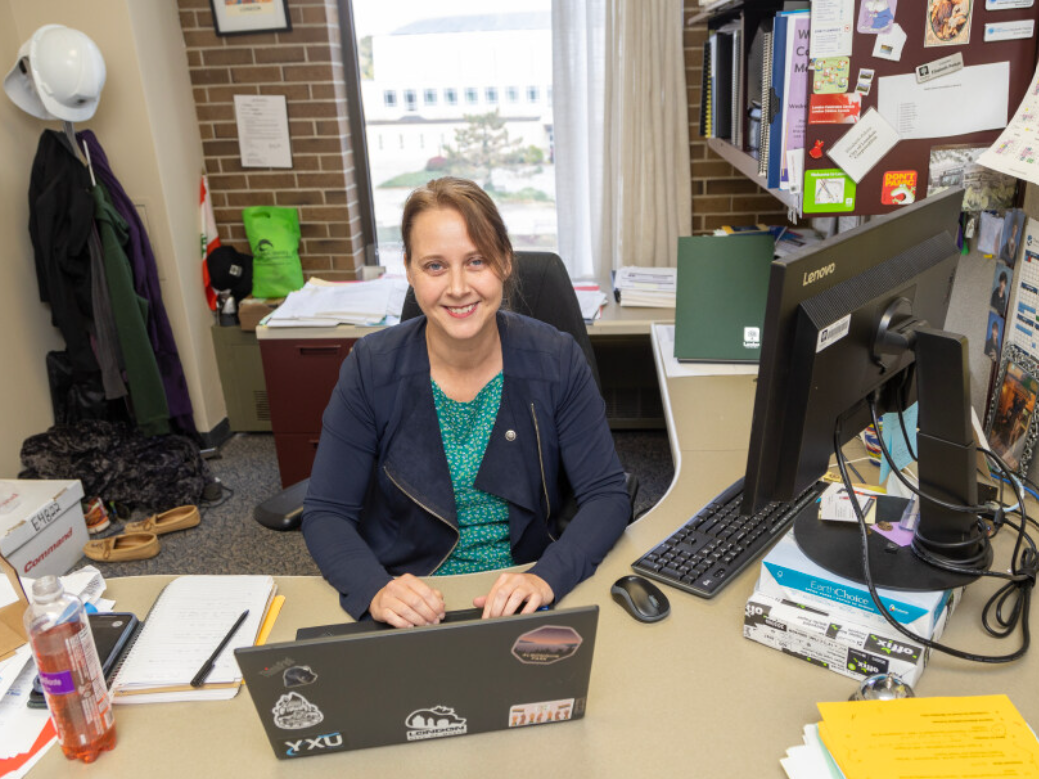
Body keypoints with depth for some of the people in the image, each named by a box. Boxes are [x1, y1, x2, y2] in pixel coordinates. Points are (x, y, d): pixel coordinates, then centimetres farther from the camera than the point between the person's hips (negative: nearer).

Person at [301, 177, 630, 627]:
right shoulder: (371, 368, -8)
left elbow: (607, 495, -7)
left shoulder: (556, 360, -7)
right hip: (408, 613, 1)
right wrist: (375, 590, -25)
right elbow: (326, 514, -6)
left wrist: (547, 578, -25)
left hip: (522, 603, 0)